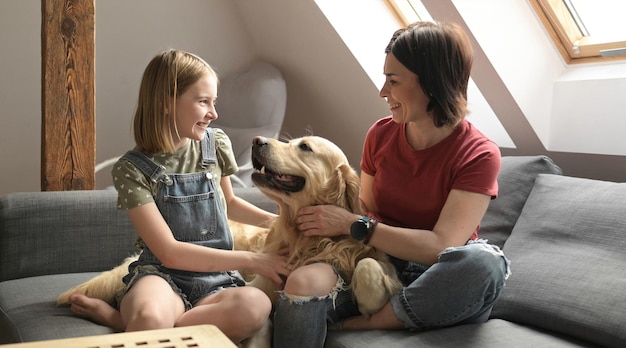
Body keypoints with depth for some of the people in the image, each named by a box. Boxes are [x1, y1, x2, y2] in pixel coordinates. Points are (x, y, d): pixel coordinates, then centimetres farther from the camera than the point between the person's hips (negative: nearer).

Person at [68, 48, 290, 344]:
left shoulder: (216, 145, 7)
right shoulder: (132, 169, -7)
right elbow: (170, 253, -13)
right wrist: (250, 259, -14)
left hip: (215, 281, 6)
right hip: (161, 276, -5)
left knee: (256, 305, -34)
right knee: (150, 316, -44)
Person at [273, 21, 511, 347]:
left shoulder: (478, 155, -12)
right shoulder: (380, 134, 1)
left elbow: (441, 246, -20)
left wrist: (351, 224, -20)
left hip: (435, 284, -1)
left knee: (484, 261, -37)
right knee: (303, 283, -31)